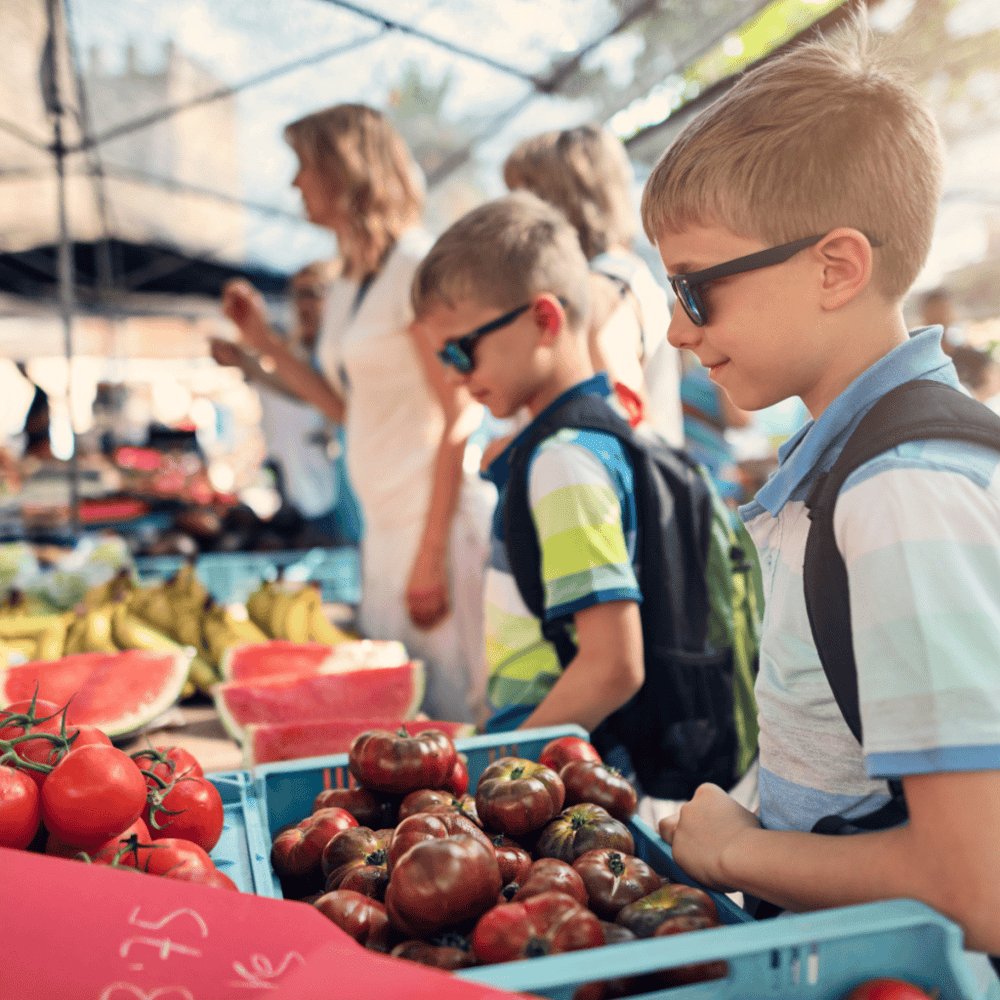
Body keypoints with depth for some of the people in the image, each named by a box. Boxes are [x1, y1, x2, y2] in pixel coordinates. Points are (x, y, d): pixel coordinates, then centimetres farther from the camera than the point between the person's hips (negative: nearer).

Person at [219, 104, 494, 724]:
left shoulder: (418, 265, -12)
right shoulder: (347, 290, 14)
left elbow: (461, 415, -15)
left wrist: (431, 552, -18)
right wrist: (266, 342, 16)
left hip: (441, 519, -9)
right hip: (385, 524, 9)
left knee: (449, 713, -2)